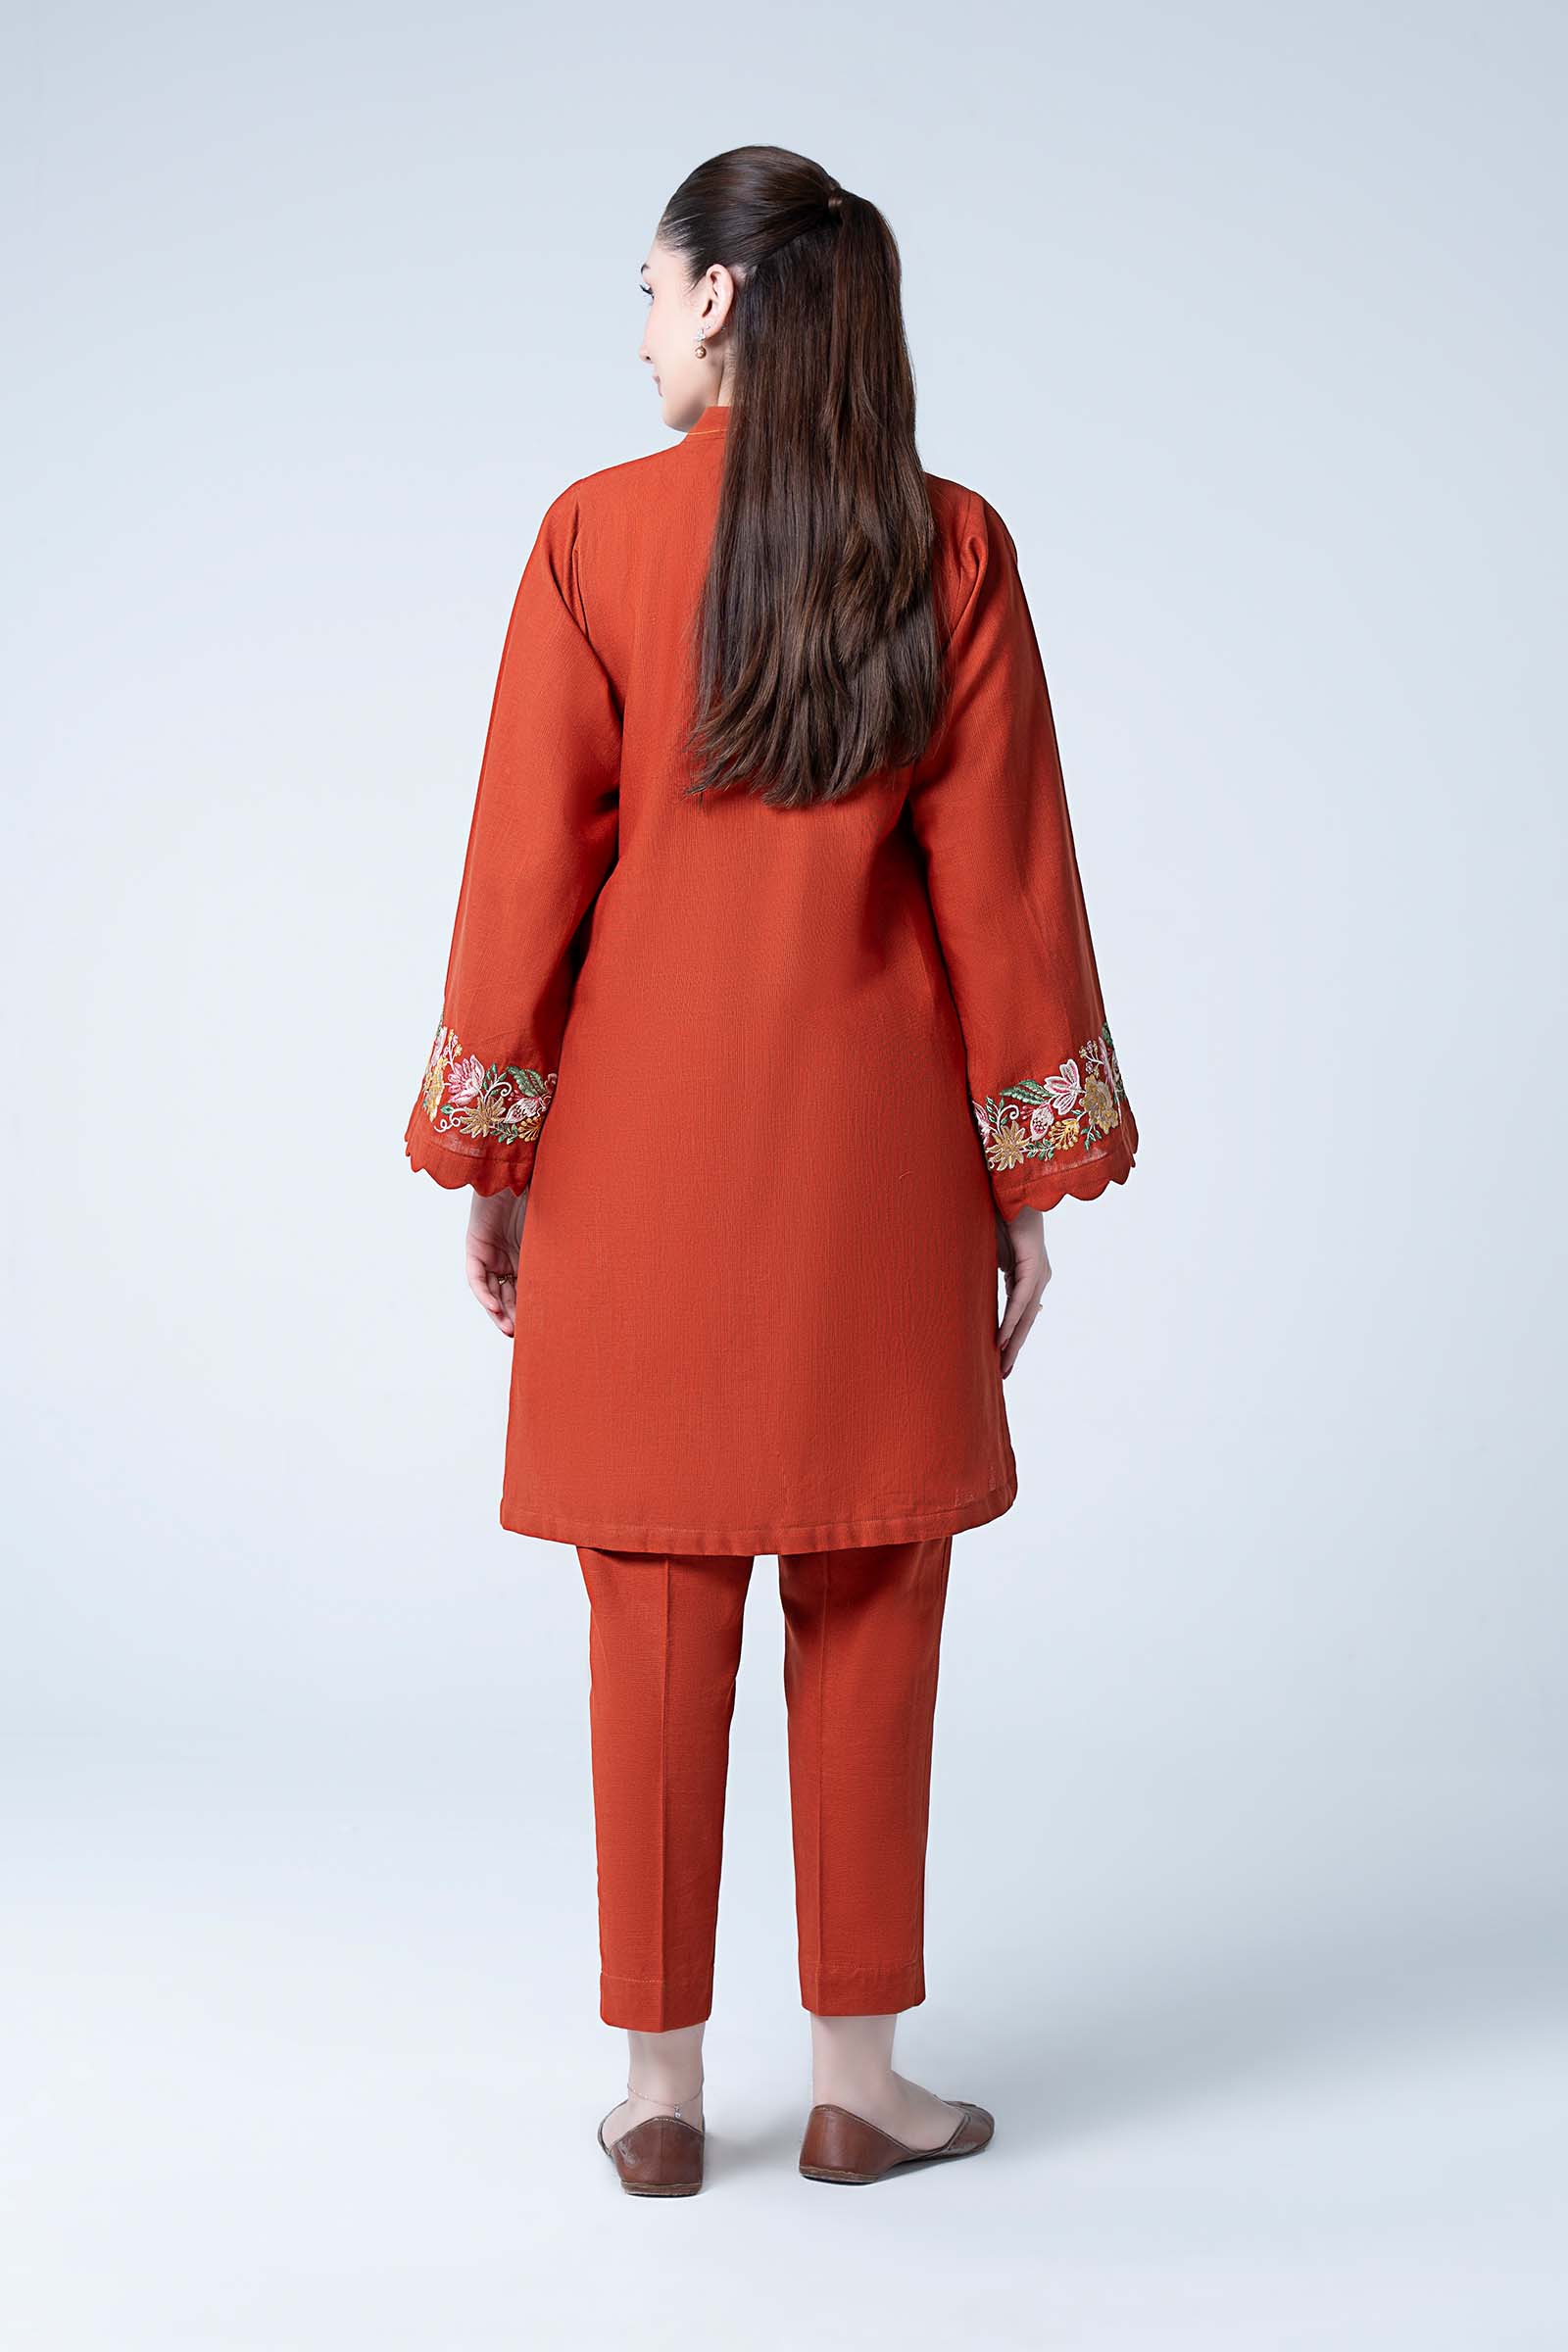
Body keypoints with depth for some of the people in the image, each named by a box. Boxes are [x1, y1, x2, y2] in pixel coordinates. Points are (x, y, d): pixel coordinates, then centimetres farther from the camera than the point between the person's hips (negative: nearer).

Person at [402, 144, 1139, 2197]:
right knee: (868, 1610, 9)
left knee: (659, 1617, 7)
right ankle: (859, 2079, 16)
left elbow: (530, 860, -4)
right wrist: (1034, 1175, 4)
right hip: (873, 1139, 1)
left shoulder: (597, 534, -4)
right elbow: (999, 873, -2)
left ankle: (661, 2087, 15)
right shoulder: (951, 547, -2)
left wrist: (491, 1160, 3)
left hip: (646, 1127, 0)